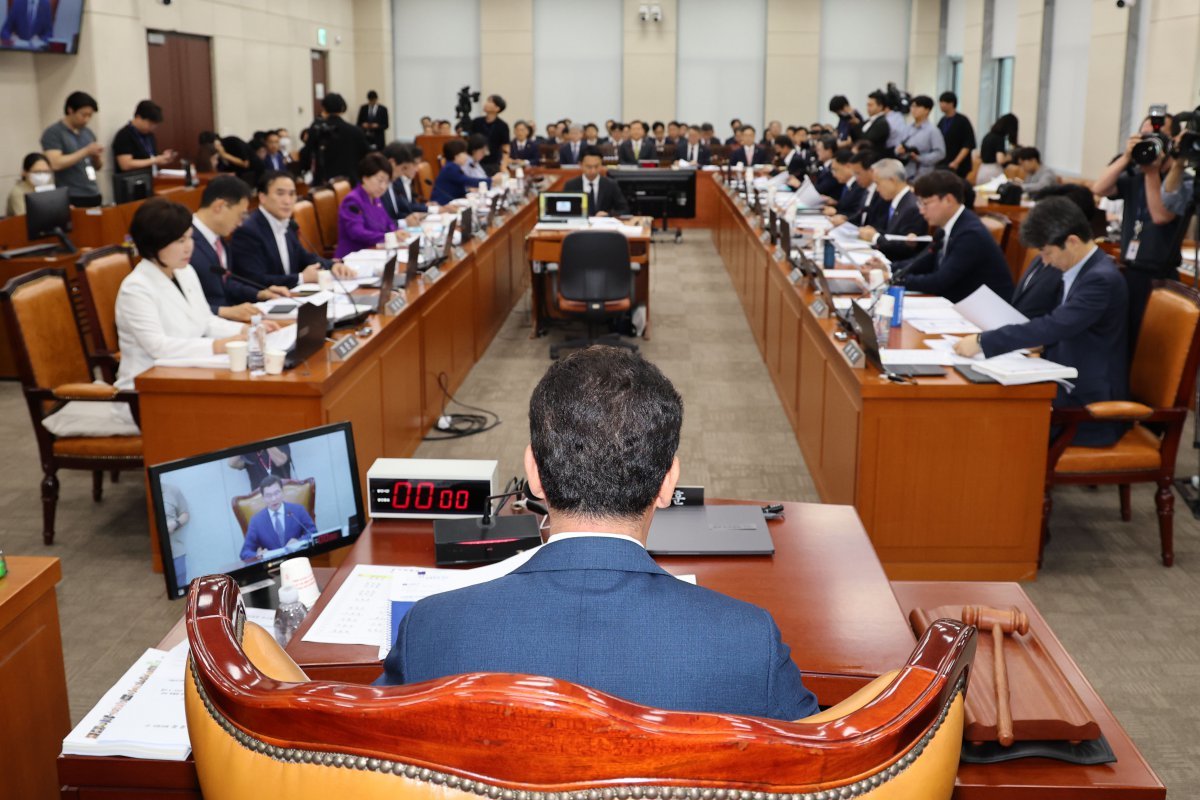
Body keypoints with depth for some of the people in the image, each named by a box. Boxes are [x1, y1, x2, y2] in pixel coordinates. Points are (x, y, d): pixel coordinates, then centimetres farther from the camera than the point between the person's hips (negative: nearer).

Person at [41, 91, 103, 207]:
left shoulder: (88, 133, 14)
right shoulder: (53, 133, -4)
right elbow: (55, 163, -17)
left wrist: (97, 156, -2)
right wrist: (86, 151, -16)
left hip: (93, 195, 6)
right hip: (71, 198, -6)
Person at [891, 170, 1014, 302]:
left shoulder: (970, 234, -22)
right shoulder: (949, 226, 4)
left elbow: (939, 281, -24)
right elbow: (924, 262, 11)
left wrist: (897, 278, -18)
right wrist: (888, 268, -4)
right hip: (960, 302, 7)